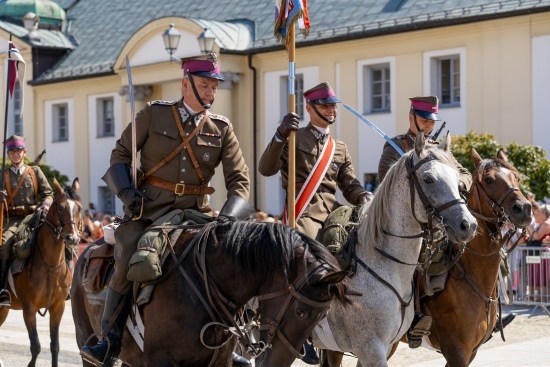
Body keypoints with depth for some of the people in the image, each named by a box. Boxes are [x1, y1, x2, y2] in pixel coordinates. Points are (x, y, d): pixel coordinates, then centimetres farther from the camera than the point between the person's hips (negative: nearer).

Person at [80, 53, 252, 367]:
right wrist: (127, 193, -9)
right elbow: (121, 155, 8)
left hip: (195, 210, 2)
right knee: (128, 264, -21)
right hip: (149, 206, -2)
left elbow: (239, 178, 2)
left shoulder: (222, 128, 7)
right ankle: (111, 340, -7)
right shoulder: (154, 114, 2)